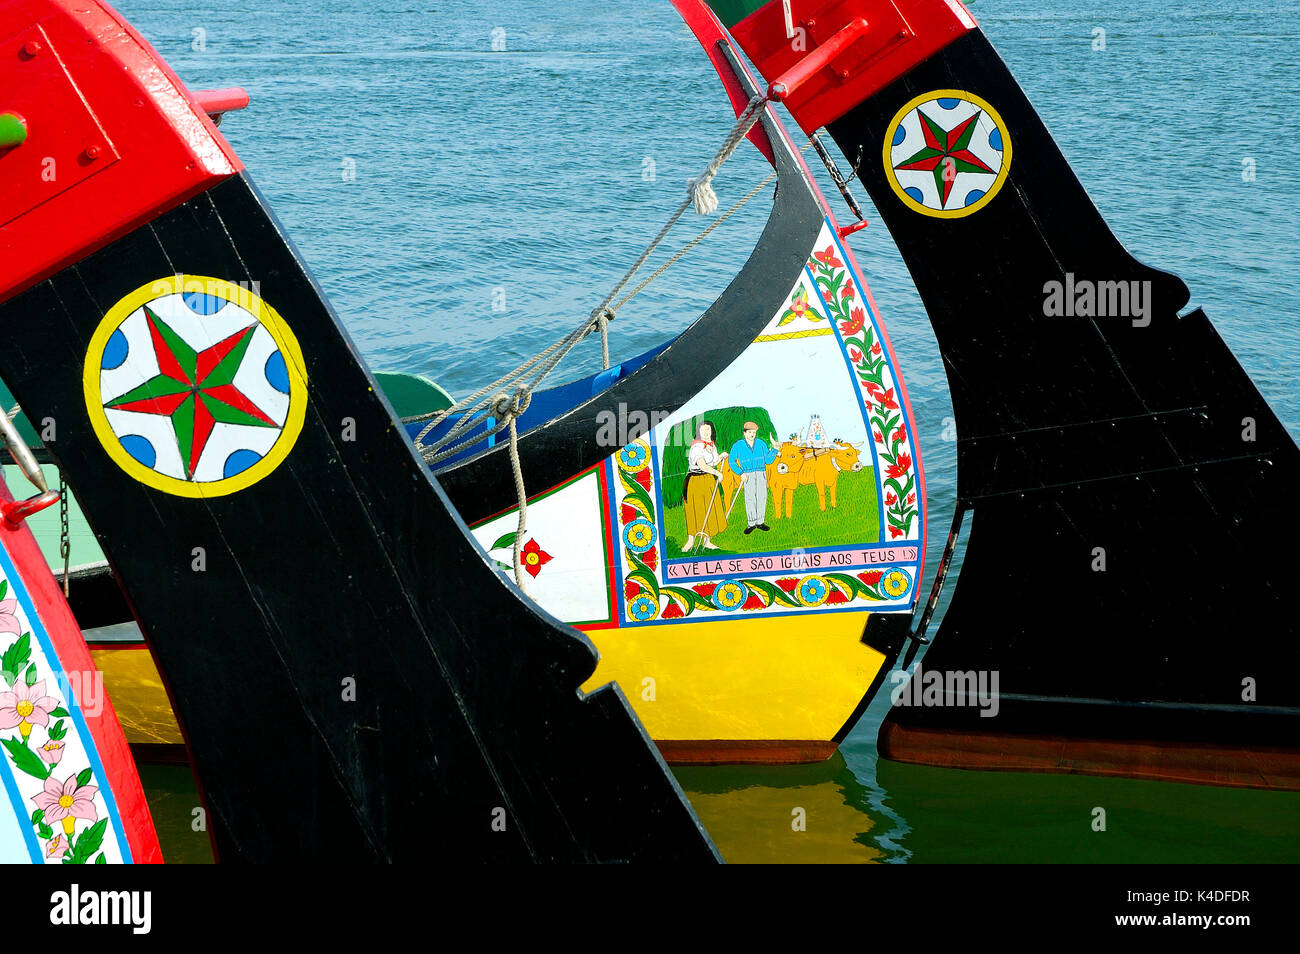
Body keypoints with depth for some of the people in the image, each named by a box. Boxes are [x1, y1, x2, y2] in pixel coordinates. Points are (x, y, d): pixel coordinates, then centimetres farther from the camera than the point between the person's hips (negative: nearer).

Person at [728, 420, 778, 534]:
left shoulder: (761, 444, 11)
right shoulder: (738, 445, 4)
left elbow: (768, 460, 11)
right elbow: (732, 461, 4)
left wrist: (774, 449, -2)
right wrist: (741, 473, -6)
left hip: (761, 474, 2)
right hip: (748, 475, -2)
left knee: (762, 497, -1)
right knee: (750, 498, -8)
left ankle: (760, 522, 9)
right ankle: (751, 523, -3)